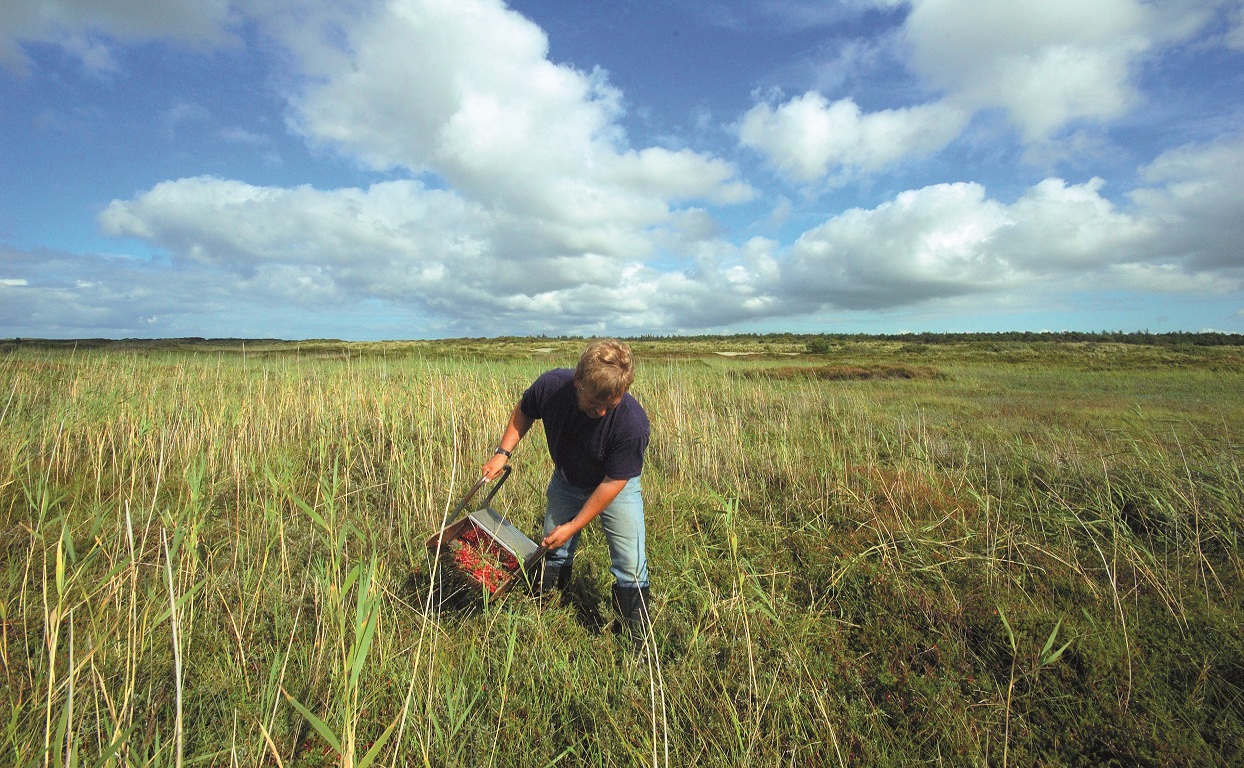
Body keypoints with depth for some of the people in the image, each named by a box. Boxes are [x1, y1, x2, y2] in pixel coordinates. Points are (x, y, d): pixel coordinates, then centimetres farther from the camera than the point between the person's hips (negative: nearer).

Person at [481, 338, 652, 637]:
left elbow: (613, 481, -28)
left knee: (631, 567, -5)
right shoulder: (551, 385, -32)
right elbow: (523, 412, -6)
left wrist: (574, 527, -23)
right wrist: (503, 452, -17)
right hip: (566, 481, 3)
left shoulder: (632, 423, -39)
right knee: (553, 553, 17)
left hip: (616, 488, -3)